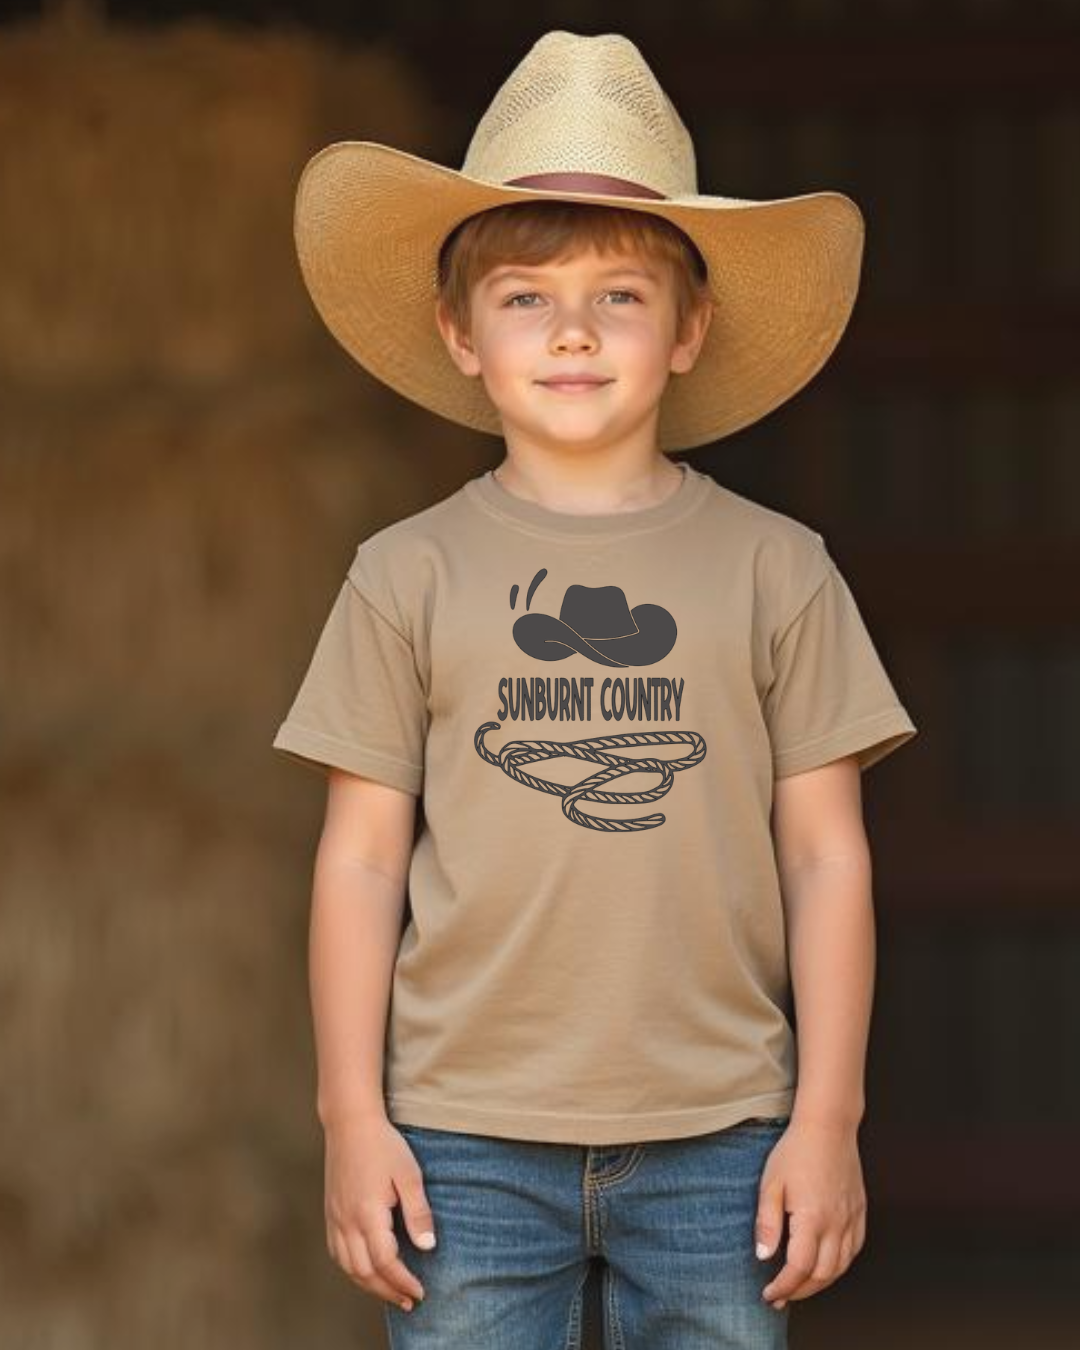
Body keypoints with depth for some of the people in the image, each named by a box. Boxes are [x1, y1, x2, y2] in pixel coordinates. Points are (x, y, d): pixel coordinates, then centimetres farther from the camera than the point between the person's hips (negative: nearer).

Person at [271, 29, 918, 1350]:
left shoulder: (774, 570, 4)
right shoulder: (410, 575, 4)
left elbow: (827, 854, 4)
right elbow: (361, 858, 4)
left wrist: (827, 1118, -1)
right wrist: (352, 1119, 0)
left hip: (714, 1142, 0)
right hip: (464, 1144, 0)